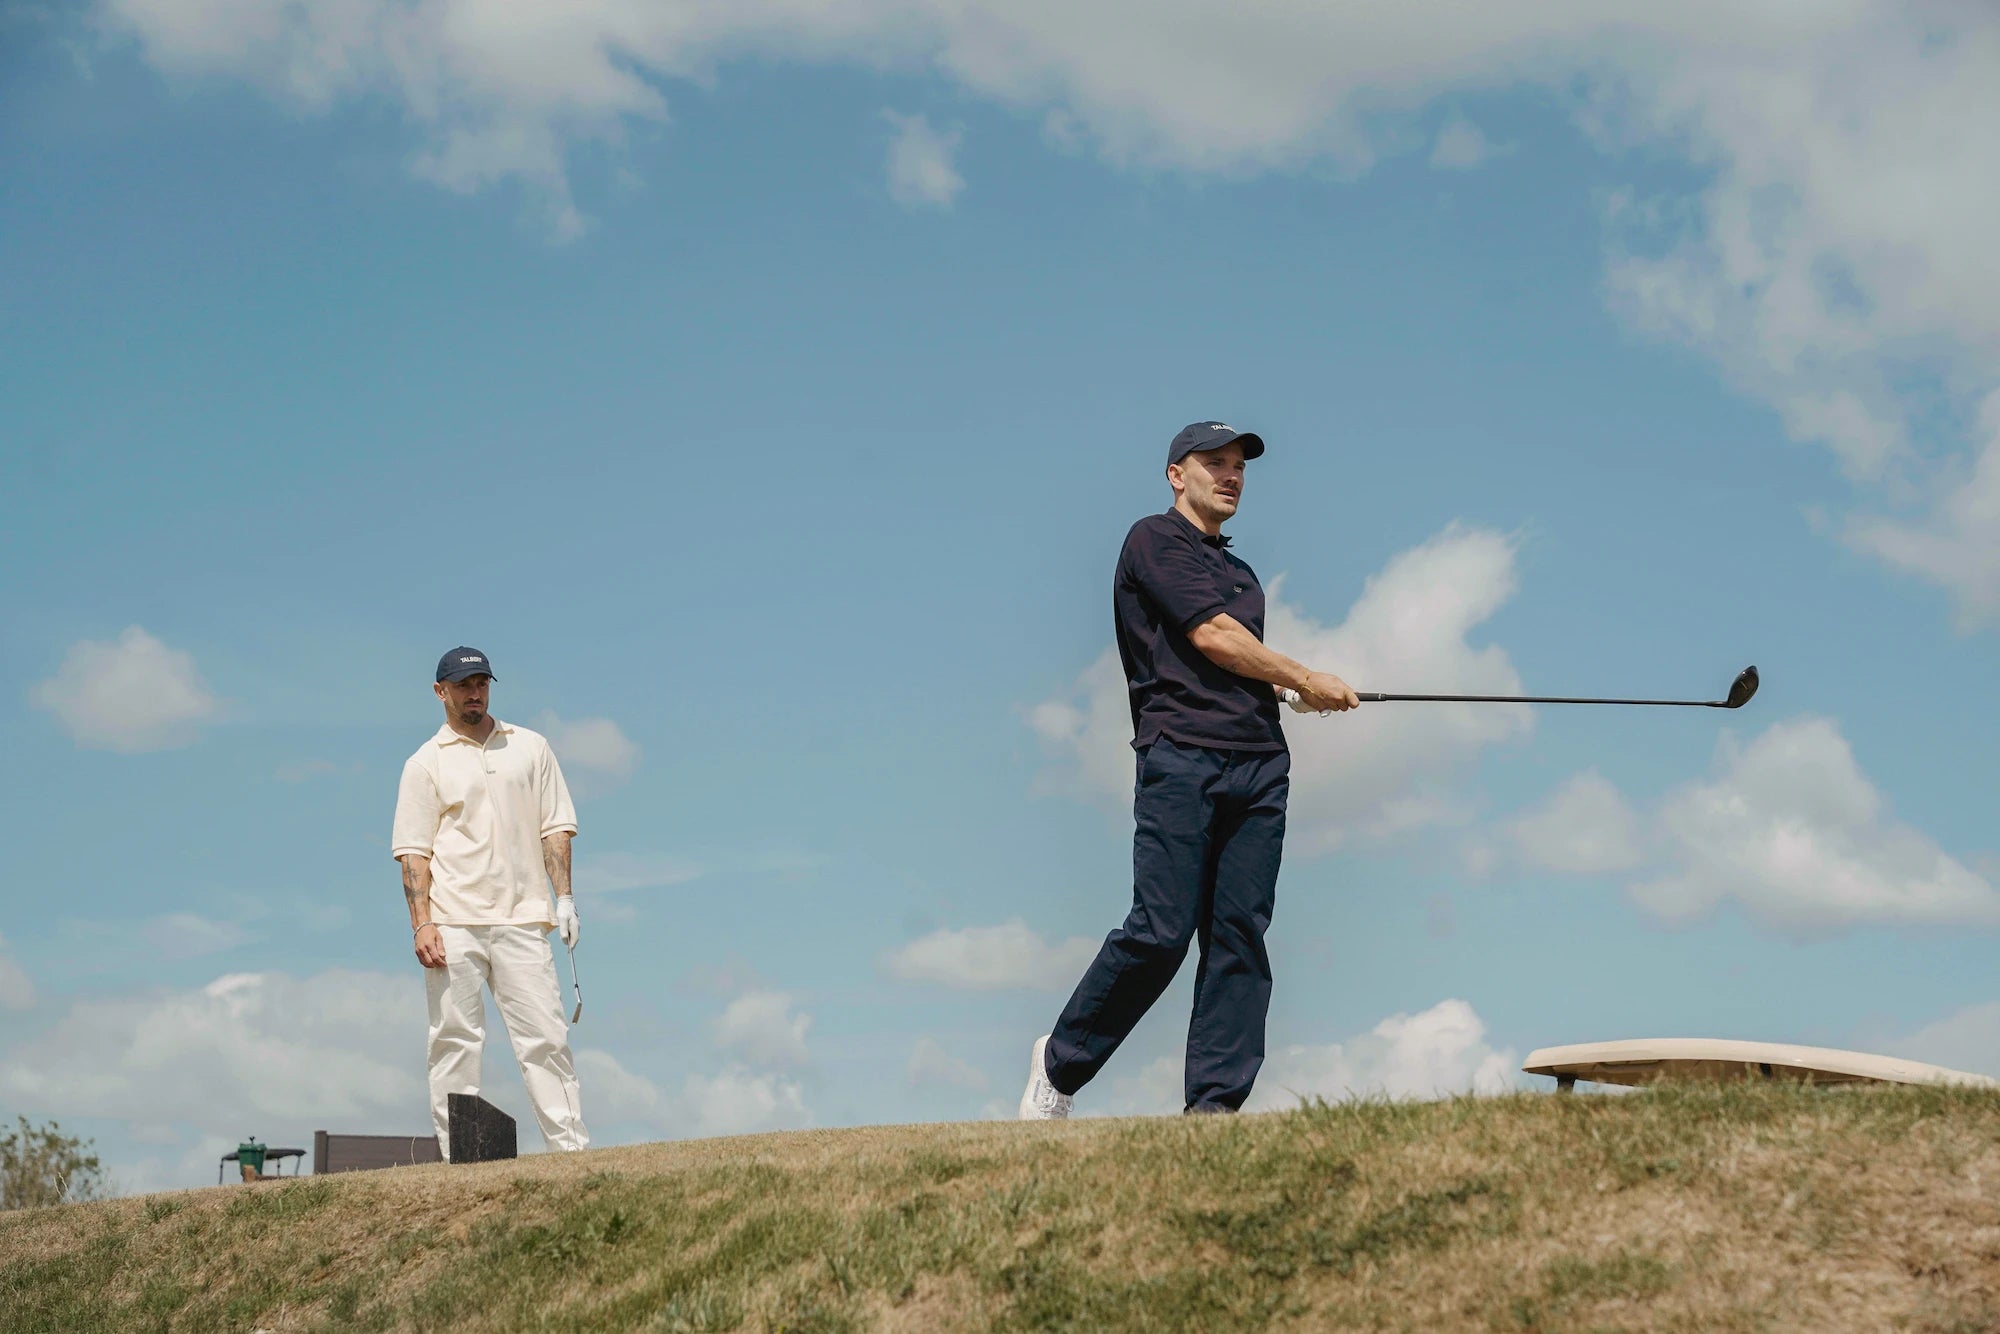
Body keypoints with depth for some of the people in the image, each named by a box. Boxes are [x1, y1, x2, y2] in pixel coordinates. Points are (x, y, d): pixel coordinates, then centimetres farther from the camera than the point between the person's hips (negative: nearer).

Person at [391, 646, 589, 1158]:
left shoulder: (530, 747, 15)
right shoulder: (425, 763, 8)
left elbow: (555, 826, 12)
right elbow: (414, 851, 2)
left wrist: (564, 896, 1)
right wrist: (421, 924, -9)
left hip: (521, 921, 1)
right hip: (453, 925, -1)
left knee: (545, 1035, -5)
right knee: (454, 1039, -3)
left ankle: (572, 1149, -6)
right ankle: (460, 1159, -1)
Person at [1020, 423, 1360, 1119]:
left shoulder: (1241, 572, 29)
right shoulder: (1155, 539, 4)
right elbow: (1211, 637, -6)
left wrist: (1303, 694, 2)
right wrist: (1307, 680, 3)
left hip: (1259, 762, 7)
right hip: (1180, 756, -7)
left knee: (1241, 934, -3)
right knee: (1161, 932, -14)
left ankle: (1214, 1103, -6)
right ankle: (1061, 1061, 5)